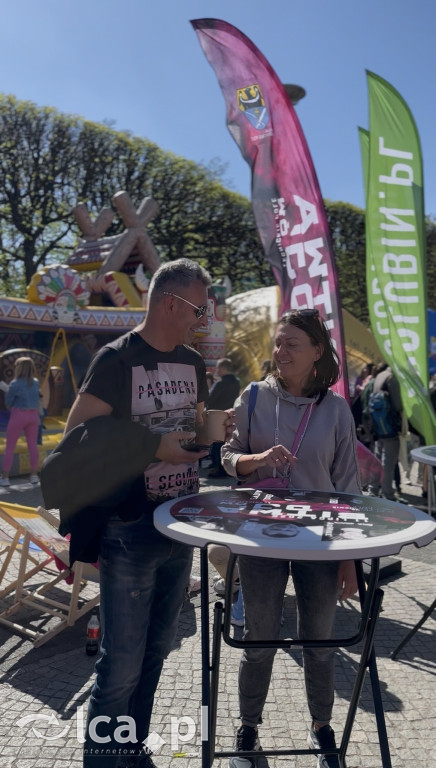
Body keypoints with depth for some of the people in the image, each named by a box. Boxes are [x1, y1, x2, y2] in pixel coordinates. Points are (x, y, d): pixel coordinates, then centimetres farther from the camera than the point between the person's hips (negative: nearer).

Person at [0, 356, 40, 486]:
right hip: (33, 415, 5)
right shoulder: (36, 383, 3)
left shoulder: (15, 383, -14)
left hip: (19, 415, -5)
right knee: (33, 445, 10)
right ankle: (34, 476, 14)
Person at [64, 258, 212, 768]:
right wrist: (155, 448, -22)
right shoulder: (117, 359, -13)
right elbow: (77, 435, -15)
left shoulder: (192, 362, 8)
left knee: (157, 649, 19)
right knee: (123, 661, 3)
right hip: (131, 533, -7)